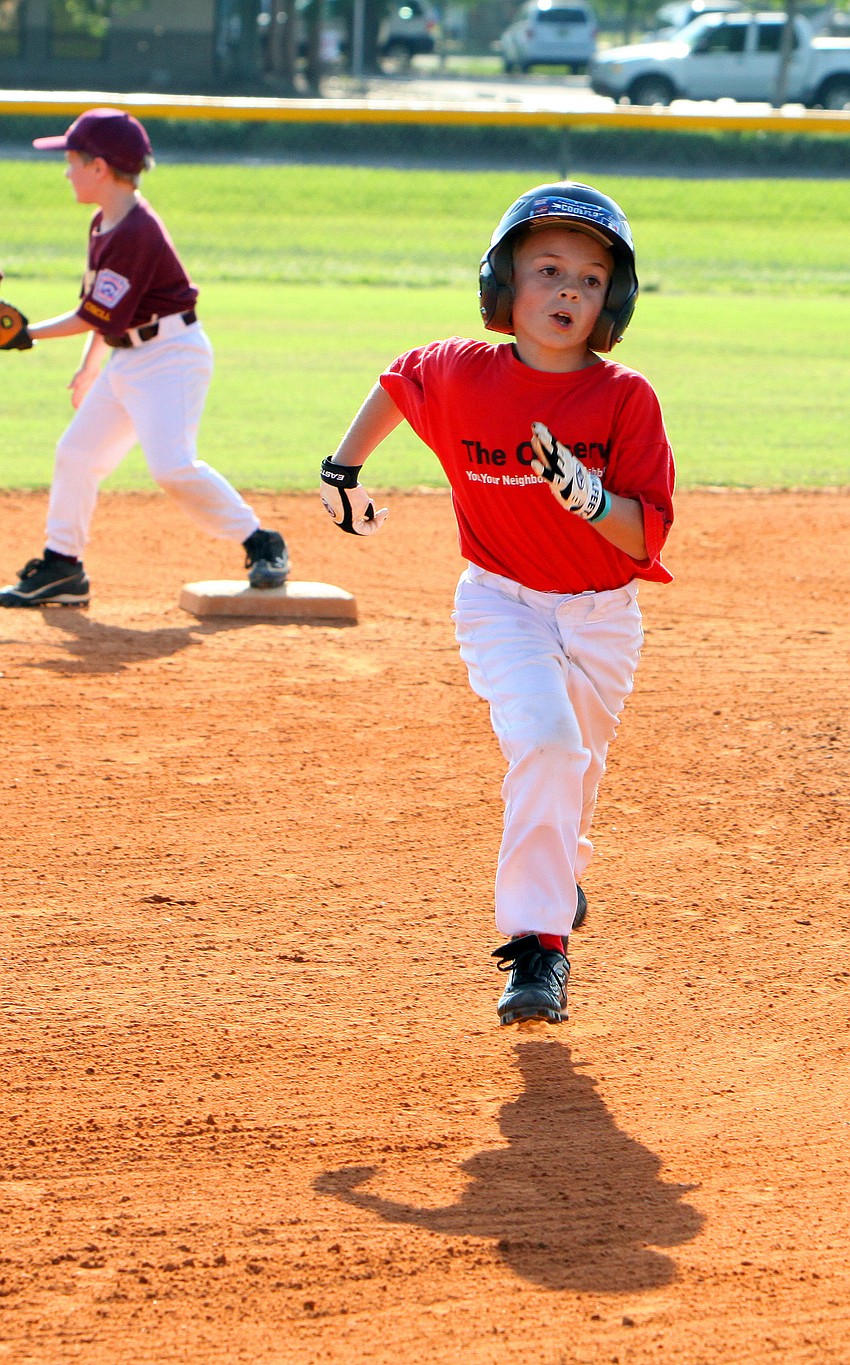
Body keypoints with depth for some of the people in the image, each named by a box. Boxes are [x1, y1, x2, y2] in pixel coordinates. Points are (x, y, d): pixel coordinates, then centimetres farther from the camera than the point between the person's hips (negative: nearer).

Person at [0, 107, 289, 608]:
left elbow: (96, 317, -20)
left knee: (173, 464, -23)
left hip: (171, 355, -10)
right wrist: (90, 365, 25)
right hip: (127, 359, 10)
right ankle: (62, 568, 20)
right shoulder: (105, 223, 9)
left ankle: (261, 543, -10)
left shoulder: (136, 233, -22)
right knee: (76, 452, 11)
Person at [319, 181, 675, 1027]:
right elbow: (397, 384, 14)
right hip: (502, 603, -1)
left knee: (567, 783, 16)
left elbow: (647, 538, -16)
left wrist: (585, 492, -34)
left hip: (602, 616, 1)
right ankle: (539, 943, -24)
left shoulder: (625, 399, -14)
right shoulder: (459, 376, -10)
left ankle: (555, 876, 50)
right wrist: (343, 468, 21)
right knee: (545, 743, -26)